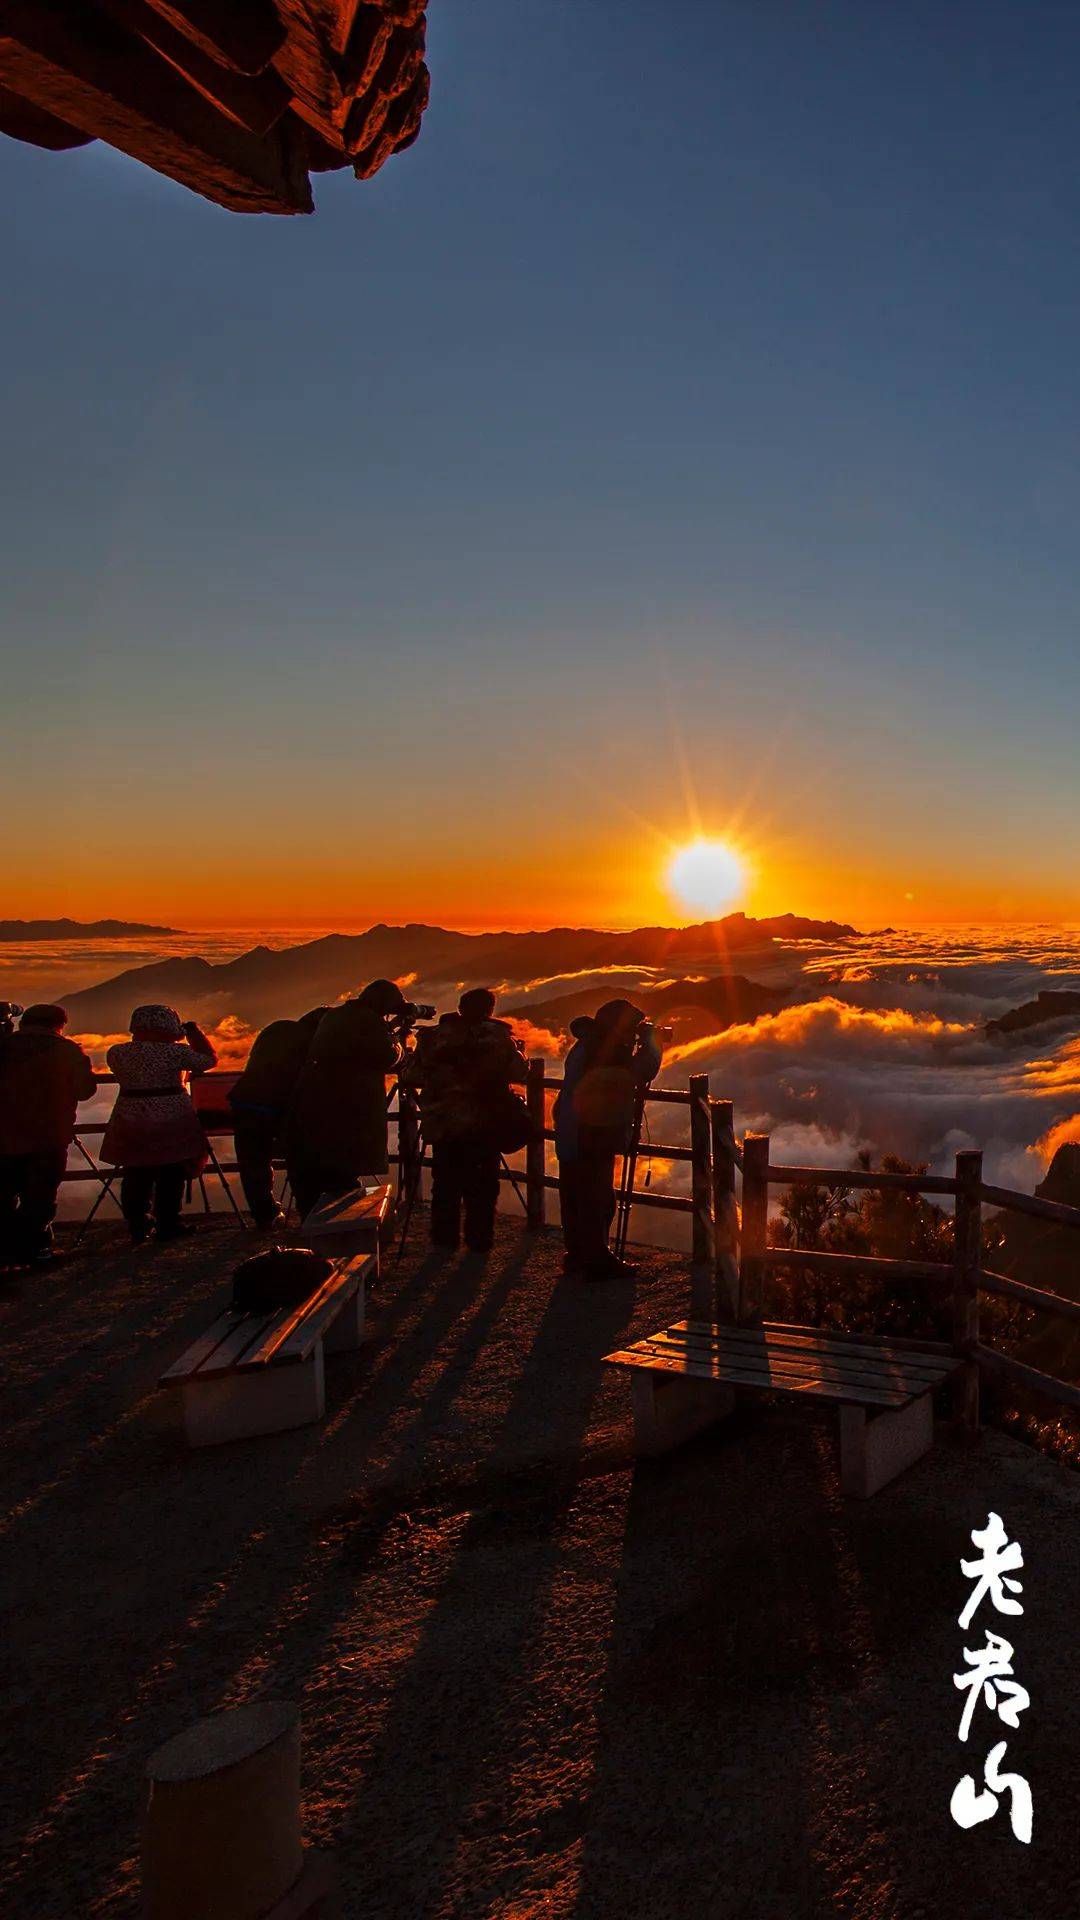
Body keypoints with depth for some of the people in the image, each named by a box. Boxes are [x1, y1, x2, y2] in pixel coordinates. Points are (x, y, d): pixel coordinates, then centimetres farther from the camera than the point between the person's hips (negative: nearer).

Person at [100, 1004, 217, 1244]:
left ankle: (137, 1228, 17)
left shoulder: (117, 1052, 0)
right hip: (171, 1121, -3)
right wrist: (193, 1030, 11)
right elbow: (208, 1060, 3)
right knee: (171, 1175, 7)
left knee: (136, 1176, 12)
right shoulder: (175, 1052, -9)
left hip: (131, 1122, 3)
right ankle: (167, 1226, 11)